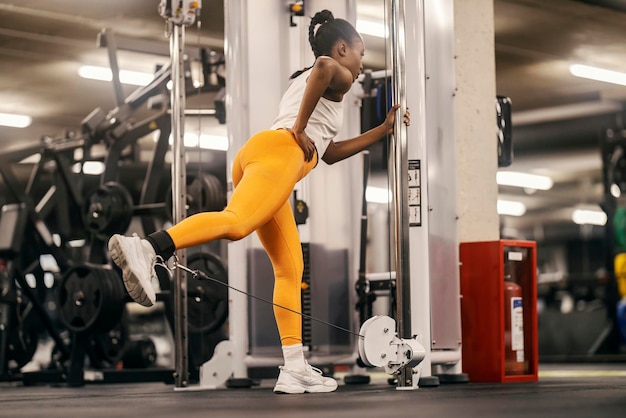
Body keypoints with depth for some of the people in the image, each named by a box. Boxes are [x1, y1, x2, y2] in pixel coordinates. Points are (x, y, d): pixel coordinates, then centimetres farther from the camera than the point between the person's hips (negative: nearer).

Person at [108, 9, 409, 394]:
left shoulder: (303, 83, 41)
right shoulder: (337, 76, 15)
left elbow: (328, 153, 42)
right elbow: (323, 67, -13)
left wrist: (383, 131, 45)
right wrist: (300, 128, -7)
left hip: (255, 157, 9)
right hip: (281, 150, -9)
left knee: (290, 268, 5)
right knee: (236, 221, -32)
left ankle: (295, 369, -3)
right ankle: (146, 248, -55)